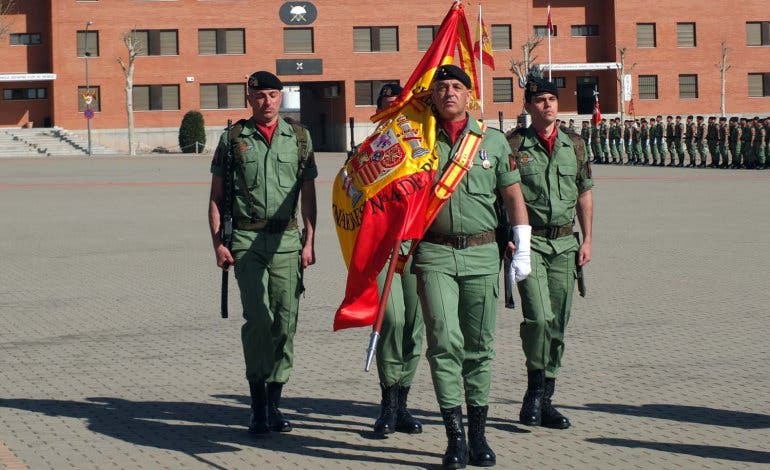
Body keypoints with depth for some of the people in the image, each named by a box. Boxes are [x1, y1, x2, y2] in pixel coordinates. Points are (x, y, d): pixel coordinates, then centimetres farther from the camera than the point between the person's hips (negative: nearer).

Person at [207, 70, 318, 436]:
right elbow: (216, 196, 7)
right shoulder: (233, 138, 5)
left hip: (287, 239, 2)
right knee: (258, 317, -12)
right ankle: (258, 405, -4)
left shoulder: (298, 137, 9)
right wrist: (218, 243, -1)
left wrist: (308, 242, 3)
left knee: (285, 320, 2)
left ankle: (273, 403, 13)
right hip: (246, 240, -2)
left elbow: (308, 193, 10)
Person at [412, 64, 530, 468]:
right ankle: (455, 435, -6)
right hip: (434, 254, -1)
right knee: (444, 342, -10)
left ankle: (478, 433, 15)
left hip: (481, 253, 1)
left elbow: (513, 195, 13)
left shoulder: (493, 141, 8)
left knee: (479, 346, 6)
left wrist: (522, 248, 7)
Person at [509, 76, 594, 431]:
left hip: (565, 243, 5)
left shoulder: (574, 146, 10)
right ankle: (535, 389, 1)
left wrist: (587, 239, 9)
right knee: (539, 317, -18)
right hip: (529, 242, -5)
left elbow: (584, 194, 15)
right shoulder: (514, 146, -3)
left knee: (558, 323, 6)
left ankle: (544, 397, 16)